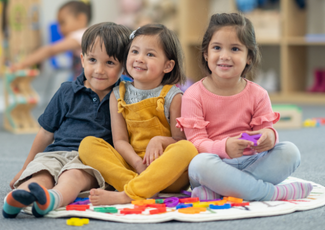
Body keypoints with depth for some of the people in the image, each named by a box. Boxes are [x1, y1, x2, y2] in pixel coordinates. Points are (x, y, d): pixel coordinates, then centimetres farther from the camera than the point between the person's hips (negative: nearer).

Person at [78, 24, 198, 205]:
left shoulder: (172, 96, 2)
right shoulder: (119, 95, 9)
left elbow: (180, 140, -1)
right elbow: (120, 141, 2)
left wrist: (159, 140, -22)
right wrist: (137, 163, -17)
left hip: (167, 172, -2)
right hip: (130, 165, 3)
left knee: (187, 149, -33)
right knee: (88, 144, -16)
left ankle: (126, 195, -42)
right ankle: (143, 187, -35)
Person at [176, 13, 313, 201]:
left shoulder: (258, 95, 7)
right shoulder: (194, 96, -2)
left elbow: (265, 129, 3)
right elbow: (196, 141, -10)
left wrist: (269, 136, -24)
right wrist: (224, 147, -32)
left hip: (251, 163, 3)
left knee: (290, 151, -20)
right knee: (200, 163, -37)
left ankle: (217, 192, -30)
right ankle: (275, 192, -28)